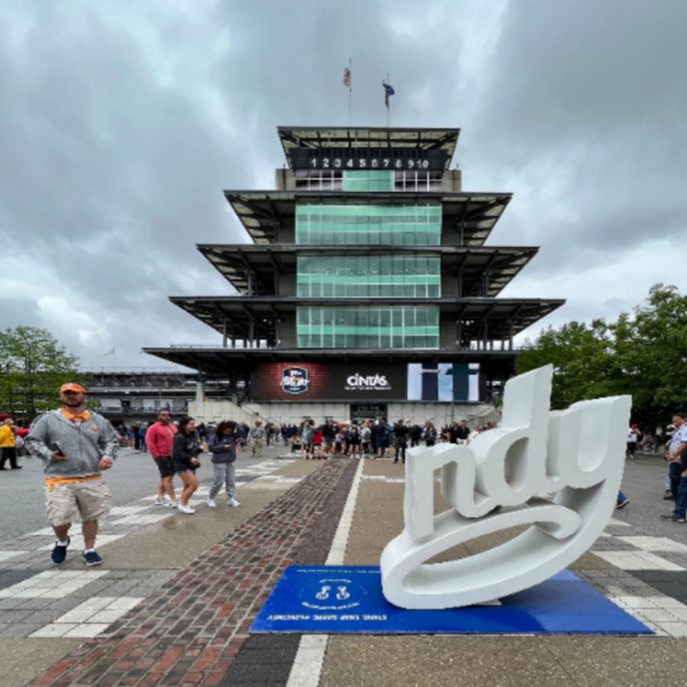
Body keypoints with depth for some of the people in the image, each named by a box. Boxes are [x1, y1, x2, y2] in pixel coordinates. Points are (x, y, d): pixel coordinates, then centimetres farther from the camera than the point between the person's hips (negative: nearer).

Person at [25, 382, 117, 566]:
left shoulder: (98, 420, 7)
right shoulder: (48, 419, -2)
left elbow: (110, 441, 14)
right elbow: (32, 440, 1)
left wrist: (108, 456, -5)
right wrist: (48, 454, -15)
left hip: (92, 480, 2)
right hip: (60, 481, -2)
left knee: (91, 516, 10)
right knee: (59, 518, -5)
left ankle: (89, 550, 30)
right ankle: (62, 542, 30)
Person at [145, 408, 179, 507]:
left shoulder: (173, 426, 14)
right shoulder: (154, 428, -8)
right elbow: (150, 443, -13)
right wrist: (157, 455, -16)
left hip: (173, 456, 8)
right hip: (162, 457, -8)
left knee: (164, 478, 16)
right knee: (167, 478, -8)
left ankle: (160, 498, 27)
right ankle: (174, 500, -6)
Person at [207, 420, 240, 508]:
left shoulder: (232, 435, 3)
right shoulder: (214, 436, -8)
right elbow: (211, 447, -12)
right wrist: (223, 446, -18)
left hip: (230, 462, 5)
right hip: (219, 462, -5)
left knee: (231, 481, 5)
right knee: (218, 482, -2)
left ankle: (232, 499, 12)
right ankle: (210, 498, 18)